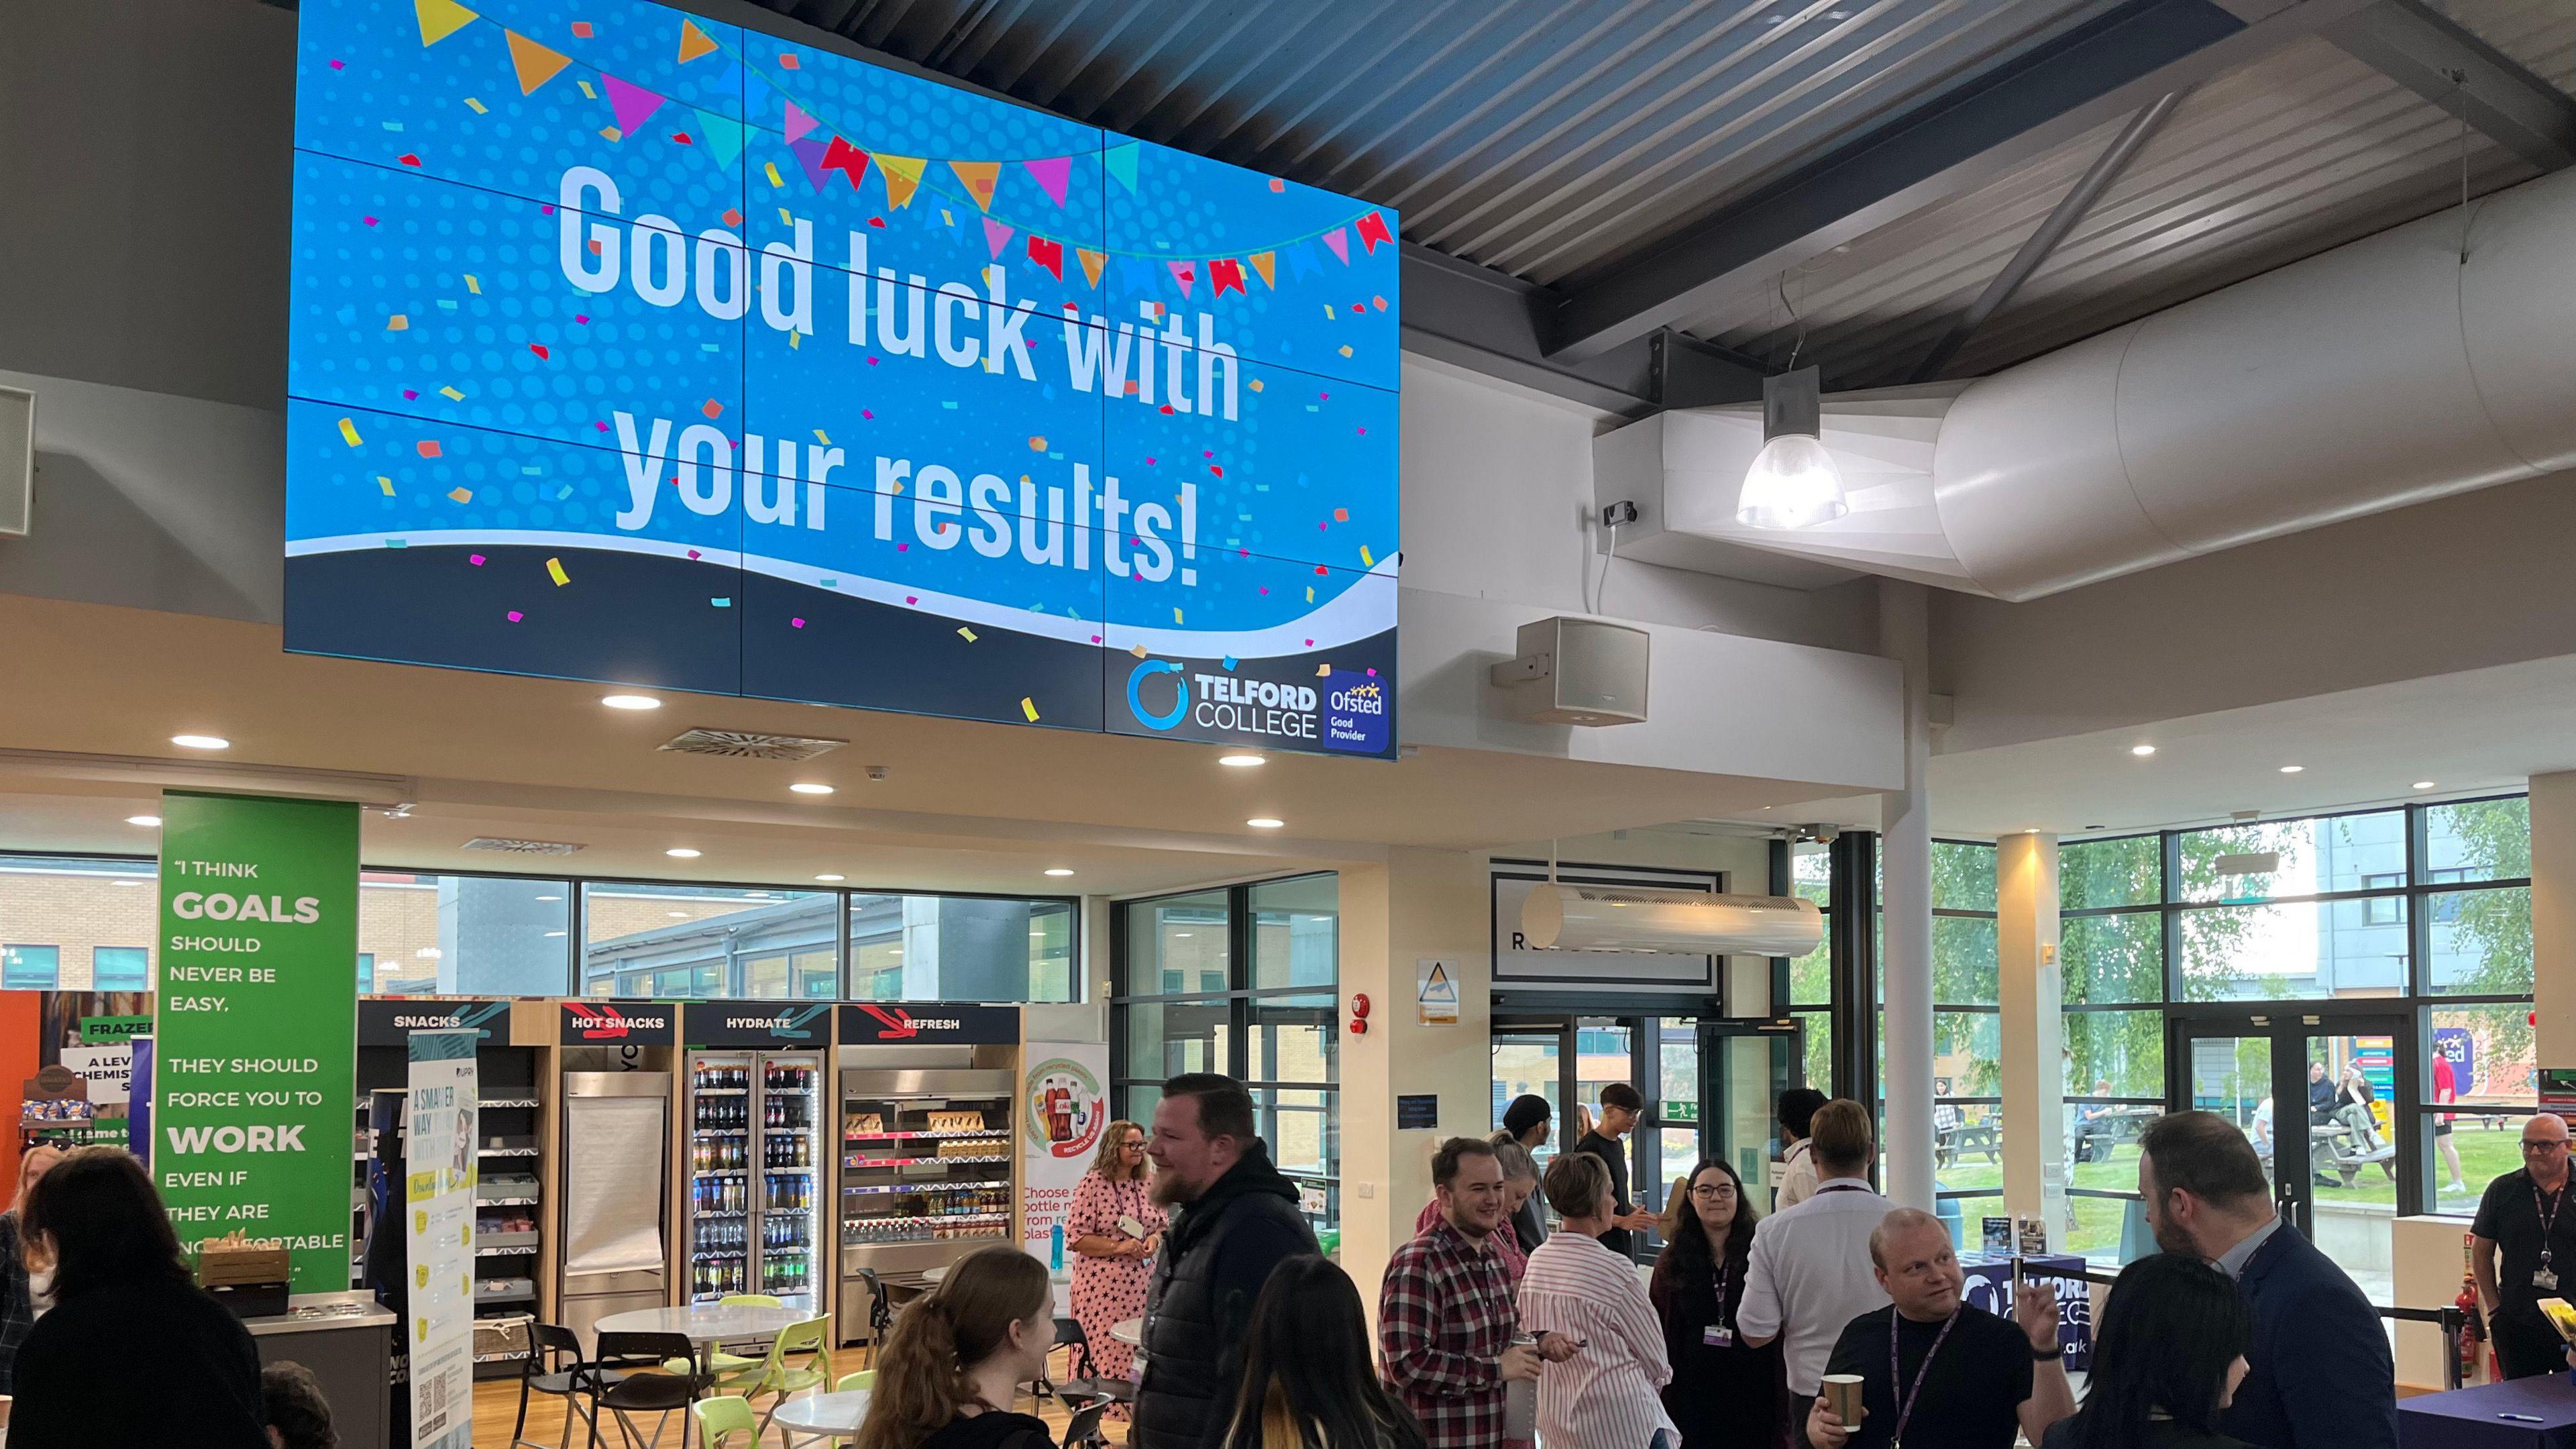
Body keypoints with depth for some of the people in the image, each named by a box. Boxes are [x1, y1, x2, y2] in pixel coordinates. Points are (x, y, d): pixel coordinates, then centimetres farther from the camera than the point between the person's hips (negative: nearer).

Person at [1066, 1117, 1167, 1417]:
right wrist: (1119, 1247, -17)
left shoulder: (1148, 1186, 9)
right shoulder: (1092, 1185, -7)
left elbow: (1164, 1226, 19)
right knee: (1101, 1351, -4)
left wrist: (1154, 1240, -4)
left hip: (1141, 1285, 5)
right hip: (1102, 1286, -5)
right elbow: (1076, 1237, -9)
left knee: (1140, 1352, 5)